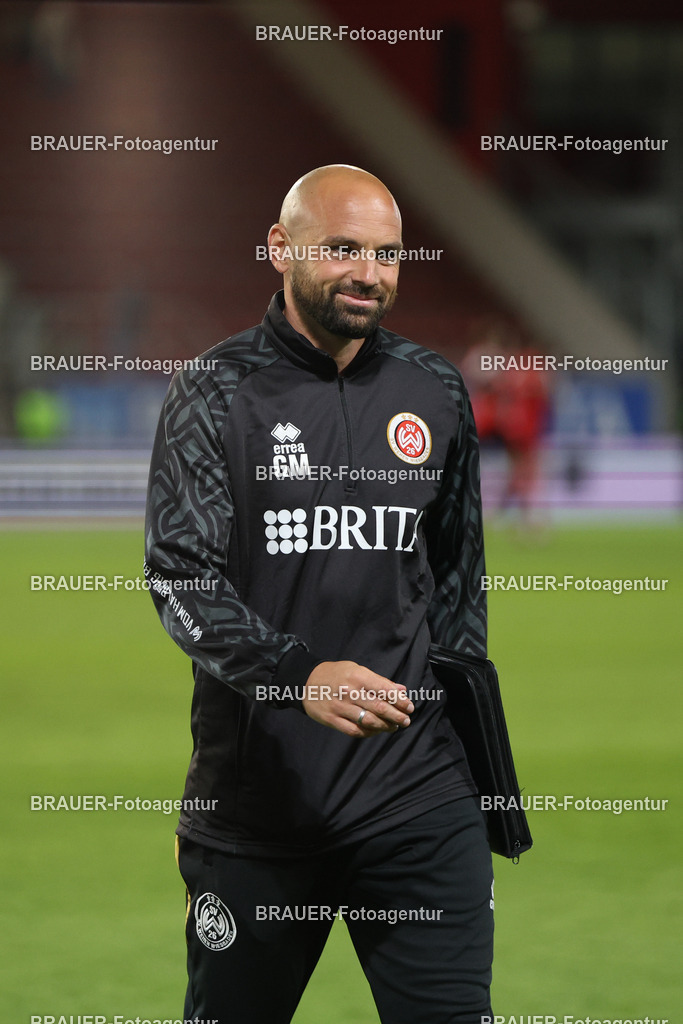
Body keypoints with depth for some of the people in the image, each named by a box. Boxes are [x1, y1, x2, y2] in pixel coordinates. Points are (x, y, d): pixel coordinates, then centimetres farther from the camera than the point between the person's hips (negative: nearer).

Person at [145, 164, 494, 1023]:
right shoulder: (215, 393, -3)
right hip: (253, 788, -2)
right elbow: (180, 575, -11)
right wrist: (299, 676, -25)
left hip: (417, 790, 2)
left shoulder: (436, 394, 10)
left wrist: (464, 717, 16)